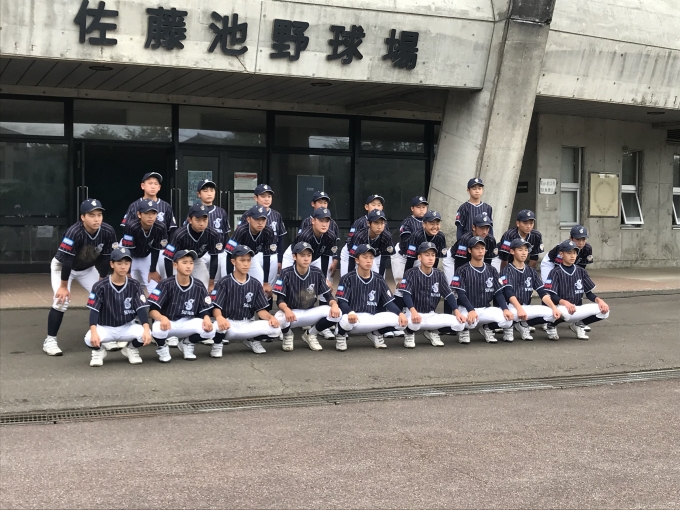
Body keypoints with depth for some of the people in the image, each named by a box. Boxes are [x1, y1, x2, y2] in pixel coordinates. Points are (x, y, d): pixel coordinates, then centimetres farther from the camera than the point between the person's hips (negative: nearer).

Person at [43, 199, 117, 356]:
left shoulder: (108, 232, -23)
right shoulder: (74, 232, -38)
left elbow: (105, 258, -11)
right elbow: (65, 261, -32)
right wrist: (64, 286, -25)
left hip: (87, 268, 5)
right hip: (62, 267, -5)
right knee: (62, 301, -19)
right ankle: (50, 340, -6)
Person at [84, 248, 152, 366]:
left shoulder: (134, 285, -4)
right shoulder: (100, 286, -11)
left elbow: (141, 309, -11)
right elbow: (94, 311, -17)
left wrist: (146, 329, -29)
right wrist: (94, 332, -34)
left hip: (127, 327, 2)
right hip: (105, 328, -2)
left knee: (146, 335, -29)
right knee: (90, 339, -34)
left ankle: (131, 349, 7)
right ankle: (99, 351, 5)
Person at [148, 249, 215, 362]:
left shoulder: (199, 286, -4)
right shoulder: (166, 284, -13)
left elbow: (205, 310, -1)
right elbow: (152, 309, -17)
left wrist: (206, 318, -26)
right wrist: (162, 317, -40)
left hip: (188, 324, 3)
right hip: (167, 323, -3)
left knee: (209, 329, -25)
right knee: (158, 328, -38)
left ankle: (187, 344, 8)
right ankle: (162, 348, 1)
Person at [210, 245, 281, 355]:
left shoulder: (255, 284, 6)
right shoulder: (224, 283, -5)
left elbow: (260, 309, 5)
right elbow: (216, 307, -12)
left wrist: (270, 317, -17)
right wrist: (219, 317, -36)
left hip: (247, 325, 4)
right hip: (228, 325, -3)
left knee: (275, 329, -20)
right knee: (219, 324, -40)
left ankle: (252, 340, 11)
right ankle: (217, 344, -2)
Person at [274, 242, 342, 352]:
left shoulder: (317, 273, -4)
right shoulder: (286, 273, -12)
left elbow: (328, 295, -1)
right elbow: (280, 300, -15)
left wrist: (334, 304, -26)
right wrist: (286, 309, -39)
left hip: (310, 313, 3)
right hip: (292, 313, -3)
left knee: (336, 313, -23)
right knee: (279, 318, -39)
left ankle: (311, 335, 5)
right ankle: (288, 335, 2)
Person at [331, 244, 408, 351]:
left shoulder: (379, 280, 7)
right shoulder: (348, 279, -4)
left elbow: (389, 302, 5)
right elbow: (342, 302, -13)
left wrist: (400, 313, -16)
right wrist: (350, 312, -35)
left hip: (373, 320, 3)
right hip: (353, 320, -3)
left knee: (401, 321, -19)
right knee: (346, 320, -40)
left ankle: (376, 333, 11)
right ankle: (341, 335, 0)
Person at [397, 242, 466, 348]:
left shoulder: (439, 275, 4)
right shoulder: (411, 273, -9)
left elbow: (449, 295, 2)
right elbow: (406, 294, -20)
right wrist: (413, 311, -37)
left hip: (431, 316, 4)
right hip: (415, 314, -4)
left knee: (460, 323, -15)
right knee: (414, 322, -41)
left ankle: (432, 332, 11)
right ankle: (409, 334, -1)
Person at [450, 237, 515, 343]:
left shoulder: (491, 270, 10)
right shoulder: (462, 271, -3)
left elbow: (499, 293, 5)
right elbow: (461, 294, -12)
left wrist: (505, 309, -13)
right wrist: (471, 310, -28)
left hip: (486, 309, 4)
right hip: (467, 309, -4)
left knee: (507, 320, -23)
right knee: (470, 321, -39)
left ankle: (486, 328, 10)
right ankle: (464, 330, 1)